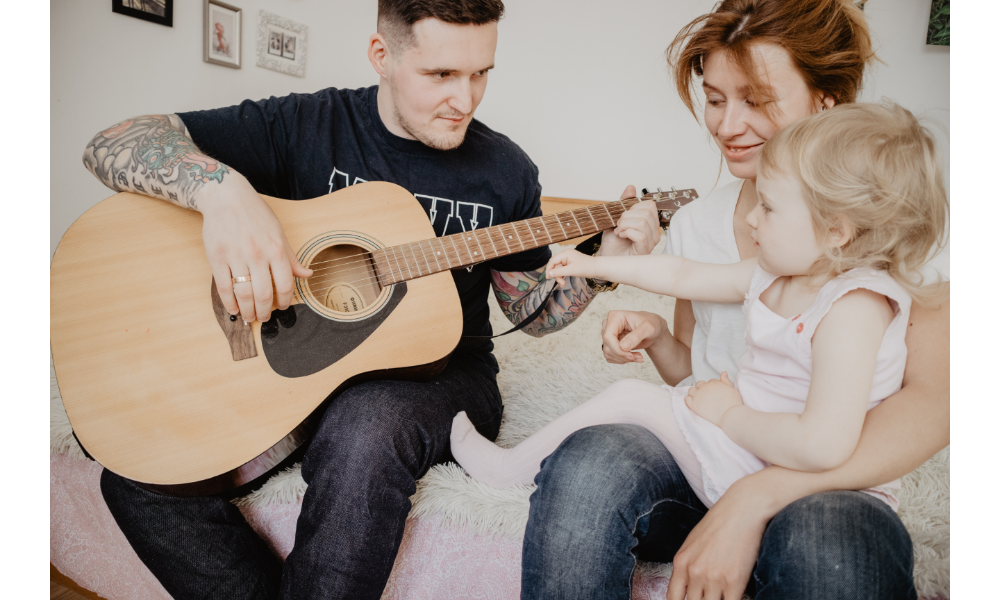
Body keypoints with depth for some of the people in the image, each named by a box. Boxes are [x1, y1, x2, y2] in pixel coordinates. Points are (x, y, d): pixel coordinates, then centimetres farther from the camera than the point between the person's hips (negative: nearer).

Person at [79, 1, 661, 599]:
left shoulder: (506, 171, 1)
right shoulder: (305, 125, -4)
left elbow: (532, 311, 10)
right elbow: (112, 145, -10)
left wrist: (606, 262, -7)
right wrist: (222, 187, -31)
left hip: (437, 374, 0)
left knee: (365, 430, -35)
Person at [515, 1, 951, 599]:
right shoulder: (693, 223, 9)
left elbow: (932, 405, -15)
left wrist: (755, 496, -25)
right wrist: (655, 336, -6)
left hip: (827, 489, -1)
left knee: (830, 542, -36)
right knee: (587, 463, -31)